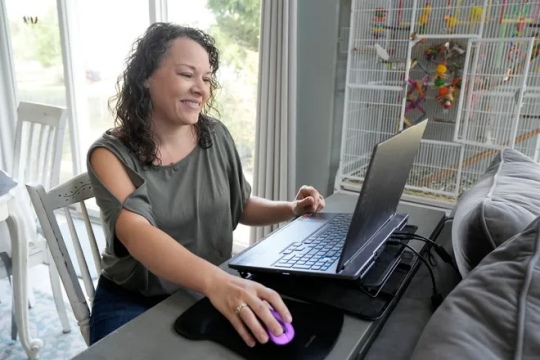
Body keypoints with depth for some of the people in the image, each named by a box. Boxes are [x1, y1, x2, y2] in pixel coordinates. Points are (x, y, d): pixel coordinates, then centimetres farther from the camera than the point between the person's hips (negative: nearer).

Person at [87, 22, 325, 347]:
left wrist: (291, 209, -8)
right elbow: (135, 233, -32)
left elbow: (241, 206, 10)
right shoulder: (111, 154, -15)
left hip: (208, 290, 3)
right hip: (134, 300, -2)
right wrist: (215, 281, -48)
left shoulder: (216, 137, -4)